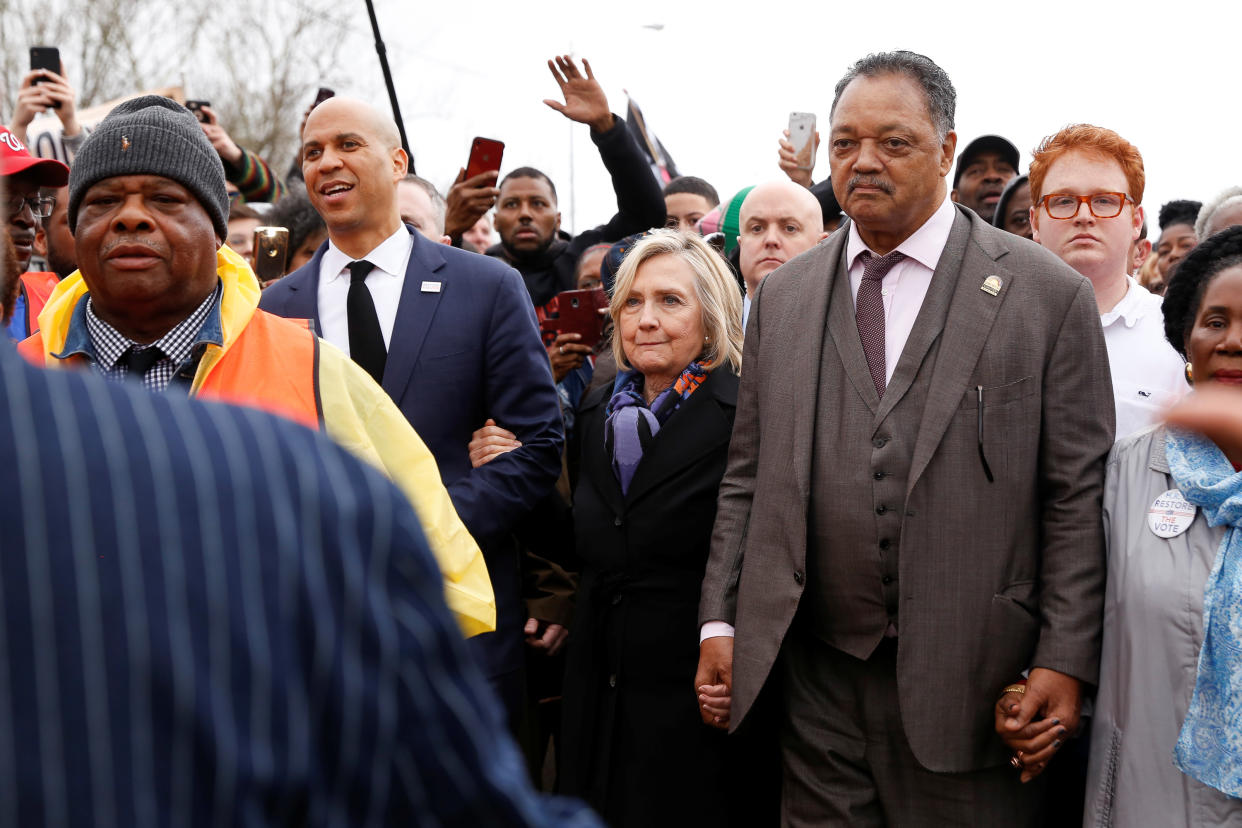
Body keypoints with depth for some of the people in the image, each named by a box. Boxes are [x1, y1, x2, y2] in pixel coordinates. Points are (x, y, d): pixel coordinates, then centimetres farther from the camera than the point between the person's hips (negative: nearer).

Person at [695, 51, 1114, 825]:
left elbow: (1078, 497, -4)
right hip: (816, 679, 4)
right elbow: (748, 478, 12)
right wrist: (720, 621, 5)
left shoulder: (1046, 293, -2)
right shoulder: (782, 296, 10)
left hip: (969, 685, -3)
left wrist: (1066, 661, -9)